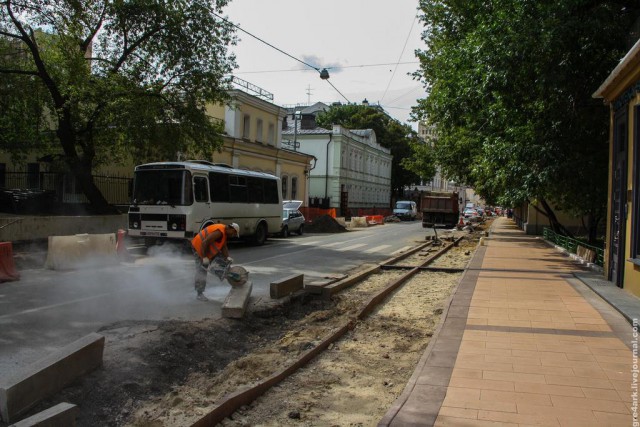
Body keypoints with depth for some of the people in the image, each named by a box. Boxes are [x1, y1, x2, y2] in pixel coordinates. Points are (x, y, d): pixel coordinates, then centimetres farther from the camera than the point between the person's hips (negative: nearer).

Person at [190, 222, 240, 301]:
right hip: (199, 247, -9)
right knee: (201, 270, -6)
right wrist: (204, 257, -26)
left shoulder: (224, 233, 4)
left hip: (206, 247, 10)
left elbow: (224, 246, -1)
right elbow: (204, 243, -31)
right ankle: (199, 294, 1)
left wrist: (228, 257, -14)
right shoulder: (219, 232, -28)